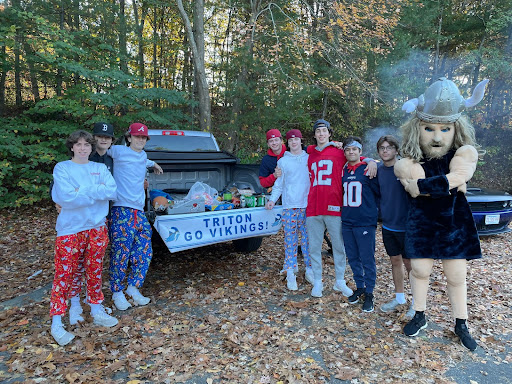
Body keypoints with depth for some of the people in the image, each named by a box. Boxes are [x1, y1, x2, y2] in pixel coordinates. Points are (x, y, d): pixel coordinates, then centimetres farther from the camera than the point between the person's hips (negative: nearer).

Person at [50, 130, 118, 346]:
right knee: (64, 274, 1)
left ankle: (96, 311, 30)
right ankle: (56, 323, 12)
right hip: (70, 229, -3)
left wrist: (84, 190, -15)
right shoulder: (62, 168, -4)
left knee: (95, 271, 14)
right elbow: (66, 197, -18)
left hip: (97, 227, 4)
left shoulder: (100, 168, 7)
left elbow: (112, 191, -9)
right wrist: (97, 191, -13)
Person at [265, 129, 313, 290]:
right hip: (289, 206, -1)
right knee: (290, 240, 1)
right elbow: (279, 184, 8)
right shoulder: (282, 161, 9)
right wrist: (272, 199, -2)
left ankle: (310, 270, 18)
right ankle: (290, 273, 9)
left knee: (308, 239, 6)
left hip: (307, 205, 1)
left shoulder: (310, 159, 11)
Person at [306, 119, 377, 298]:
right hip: (313, 208, 3)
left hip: (333, 207, -3)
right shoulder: (310, 155, 16)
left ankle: (340, 282, 21)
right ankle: (317, 282, 20)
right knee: (314, 247, 7)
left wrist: (371, 161, -14)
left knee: (339, 246, 5)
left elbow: (357, 158, 6)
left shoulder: (339, 152, 5)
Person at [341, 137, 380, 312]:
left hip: (365, 223, -5)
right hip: (347, 222, 5)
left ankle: (369, 293, 14)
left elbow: (379, 192, 0)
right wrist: (345, 211, 12)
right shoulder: (343, 171, 10)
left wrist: (372, 209, 4)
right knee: (353, 258, 13)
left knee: (367, 259, 1)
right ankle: (359, 287, 29)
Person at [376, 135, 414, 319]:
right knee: (395, 261, 16)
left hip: (404, 225, -5)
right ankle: (399, 297, 31)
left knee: (409, 264, 5)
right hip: (387, 225, 5)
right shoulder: (379, 169, 3)